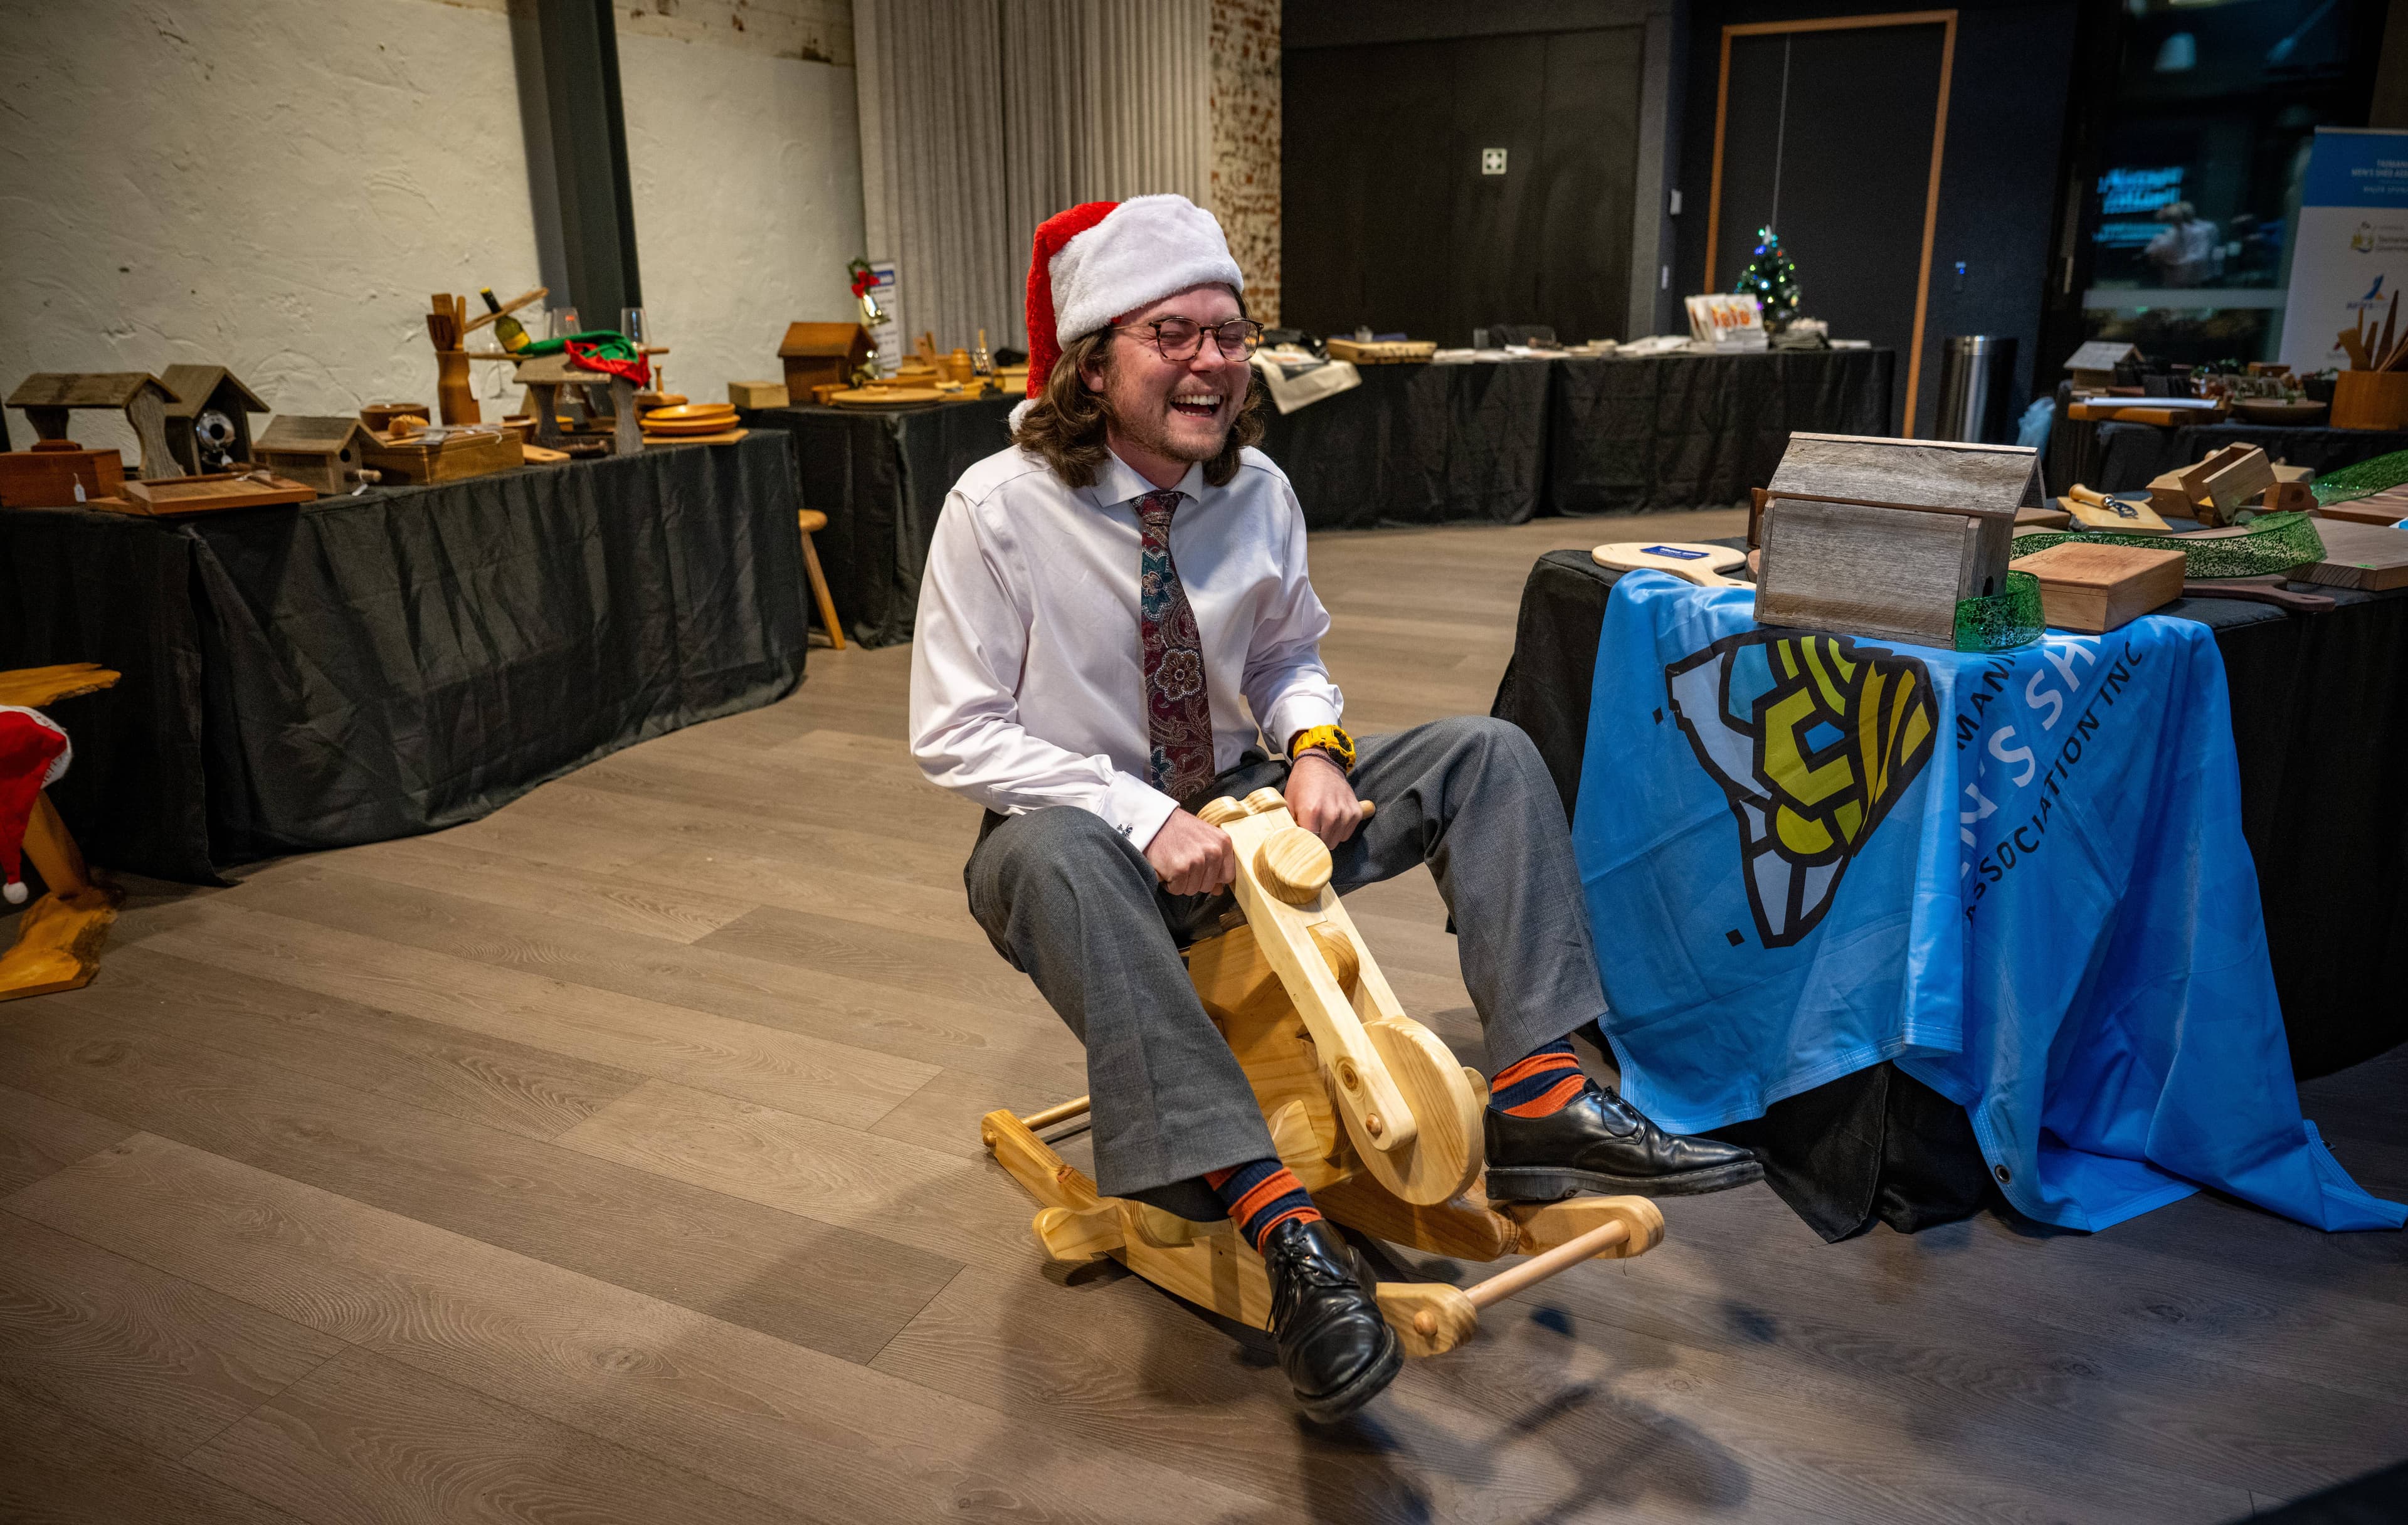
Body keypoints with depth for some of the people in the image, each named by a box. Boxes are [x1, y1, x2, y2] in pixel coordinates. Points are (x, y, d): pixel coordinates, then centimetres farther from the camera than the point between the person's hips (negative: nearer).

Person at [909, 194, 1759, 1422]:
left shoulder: (1257, 491, -2)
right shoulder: (999, 506, -15)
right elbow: (955, 733, -15)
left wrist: (1312, 745, -12)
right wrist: (1143, 820, -26)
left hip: (1234, 813, 5)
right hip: (1085, 837, -4)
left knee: (1489, 755, -9)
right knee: (1054, 853, -41)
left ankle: (1539, 1095, -22)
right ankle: (1275, 1222, -42)